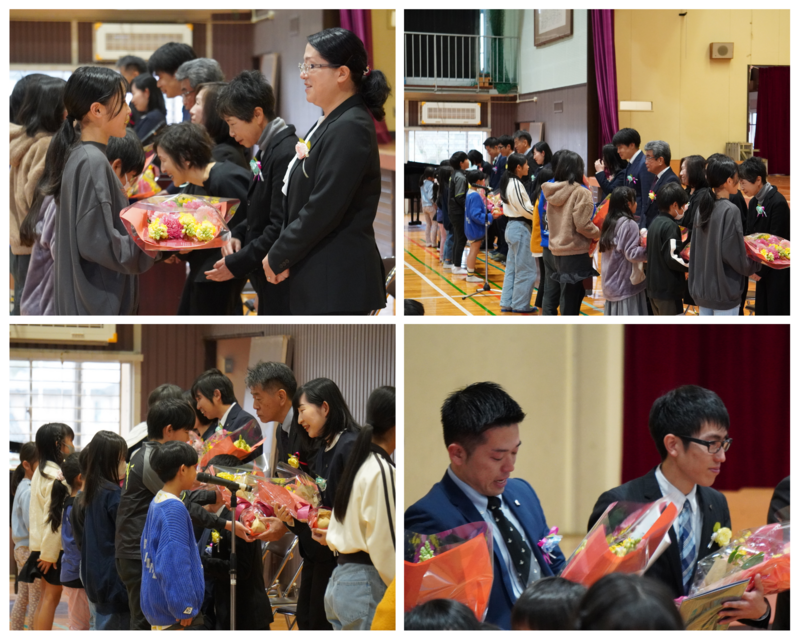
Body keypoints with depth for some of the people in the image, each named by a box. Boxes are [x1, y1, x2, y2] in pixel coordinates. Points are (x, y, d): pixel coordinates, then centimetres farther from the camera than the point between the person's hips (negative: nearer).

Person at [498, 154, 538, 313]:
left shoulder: (508, 182, 11)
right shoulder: (516, 184, -18)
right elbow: (525, 209, -17)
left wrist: (534, 215, 6)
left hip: (512, 226, 10)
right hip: (520, 228, -10)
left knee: (512, 268, 14)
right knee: (525, 269, -3)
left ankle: (507, 303, 17)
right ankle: (520, 305, 1)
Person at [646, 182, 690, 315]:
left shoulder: (655, 223, 12)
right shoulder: (670, 226, -16)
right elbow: (672, 258, -22)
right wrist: (690, 266, -8)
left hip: (654, 288, 9)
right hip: (669, 288, -9)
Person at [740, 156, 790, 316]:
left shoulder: (778, 202, -18)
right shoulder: (754, 202, 8)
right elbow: (749, 235, 9)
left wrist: (761, 270, -17)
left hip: (777, 271, -8)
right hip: (762, 269, 8)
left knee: (777, 313, -3)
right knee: (761, 312, 11)